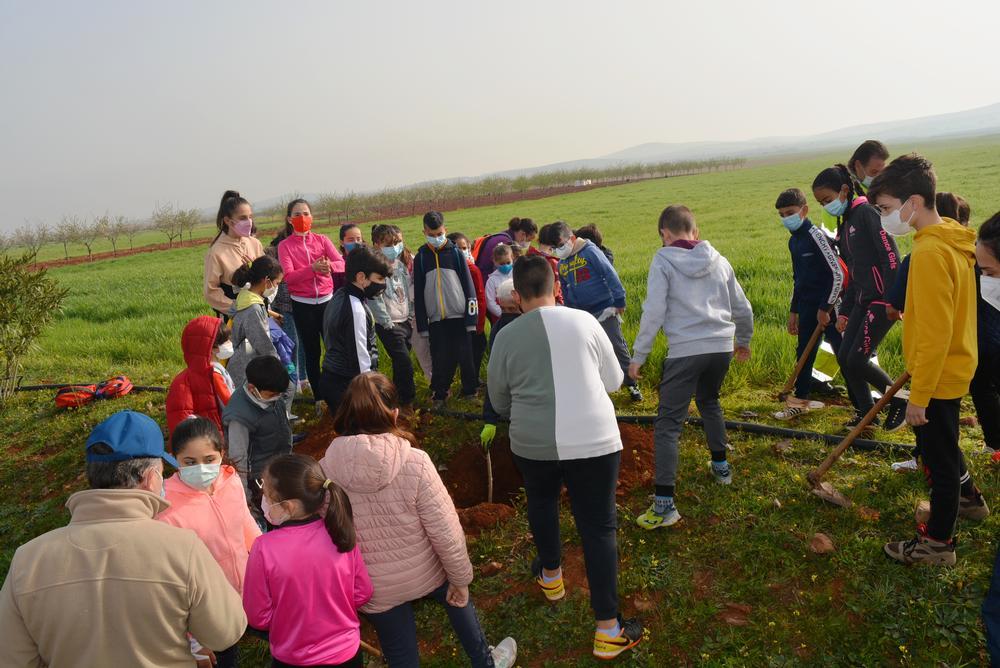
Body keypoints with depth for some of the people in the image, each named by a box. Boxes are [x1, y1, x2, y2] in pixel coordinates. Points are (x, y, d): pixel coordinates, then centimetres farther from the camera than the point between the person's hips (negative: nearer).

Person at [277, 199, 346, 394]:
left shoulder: (322, 240, 5)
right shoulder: (285, 246, 0)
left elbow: (342, 264, -8)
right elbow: (289, 276, -14)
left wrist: (329, 266, -30)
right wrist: (313, 268, -29)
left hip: (326, 300, 1)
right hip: (302, 305, -1)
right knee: (312, 352, 7)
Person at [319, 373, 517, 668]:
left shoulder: (325, 471, -20)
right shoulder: (414, 462, -27)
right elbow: (446, 533, -21)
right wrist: (461, 578, -3)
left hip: (374, 591, 1)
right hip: (425, 575, 0)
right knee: (456, 597, 32)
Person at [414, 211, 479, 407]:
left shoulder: (455, 253, 1)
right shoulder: (421, 257, 5)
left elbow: (468, 285, 0)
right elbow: (418, 293, 7)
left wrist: (471, 316, -5)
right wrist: (422, 323, 3)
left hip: (459, 315, -1)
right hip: (435, 319, 1)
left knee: (465, 356, 4)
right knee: (440, 360, 4)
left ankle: (470, 391, 19)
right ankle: (439, 395, 18)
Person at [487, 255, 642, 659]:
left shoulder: (506, 337, -4)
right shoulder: (584, 321, -4)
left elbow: (499, 402, 6)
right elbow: (614, 381, 6)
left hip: (532, 443, 1)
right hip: (594, 440, -1)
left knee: (541, 503, 28)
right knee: (598, 527, 8)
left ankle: (551, 575, 49)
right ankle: (608, 630, 11)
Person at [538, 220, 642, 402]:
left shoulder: (590, 251, -12)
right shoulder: (561, 264, 8)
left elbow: (610, 275, -13)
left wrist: (619, 301, -15)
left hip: (605, 309, -6)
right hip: (582, 314, 6)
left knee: (617, 346, 0)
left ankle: (631, 384, 12)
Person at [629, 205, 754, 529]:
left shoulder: (663, 261, -2)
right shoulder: (718, 261, 13)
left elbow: (653, 312, -10)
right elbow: (742, 309, 19)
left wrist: (638, 356, -3)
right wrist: (743, 342, 36)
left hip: (685, 351, -6)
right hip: (721, 347, 6)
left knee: (668, 424, -3)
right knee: (709, 401, 33)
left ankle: (665, 503, -9)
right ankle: (721, 465, 44)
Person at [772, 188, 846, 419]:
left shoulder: (815, 235, -15)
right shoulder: (794, 241, 11)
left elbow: (838, 274, -18)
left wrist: (826, 307, -15)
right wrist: (793, 311, 21)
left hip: (827, 305, -8)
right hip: (807, 305, 8)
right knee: (804, 353, 15)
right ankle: (800, 400, 27)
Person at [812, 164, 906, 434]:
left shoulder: (866, 212, -12)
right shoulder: (845, 223, 16)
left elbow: (891, 258, -18)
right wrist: (845, 311, 18)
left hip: (883, 299, -9)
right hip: (863, 300, 9)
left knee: (857, 360, -8)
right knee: (844, 357, 6)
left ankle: (900, 401, 14)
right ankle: (865, 413, 20)